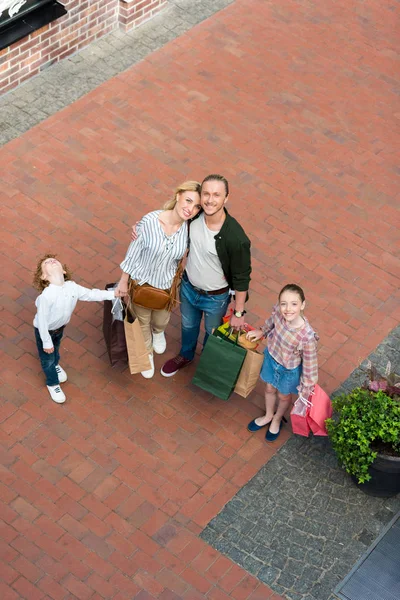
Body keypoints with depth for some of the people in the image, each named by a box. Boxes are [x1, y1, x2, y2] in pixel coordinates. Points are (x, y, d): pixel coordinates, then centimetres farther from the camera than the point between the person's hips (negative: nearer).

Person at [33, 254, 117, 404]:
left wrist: (114, 293, -7)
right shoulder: (46, 295, -40)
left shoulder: (72, 287, -21)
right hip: (45, 330, -6)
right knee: (47, 358, 17)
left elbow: (91, 294, -5)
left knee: (56, 349, 34)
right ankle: (52, 384, 42)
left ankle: (55, 365, 66)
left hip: (60, 327, 6)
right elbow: (42, 320, -30)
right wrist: (46, 342, -21)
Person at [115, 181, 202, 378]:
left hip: (167, 285, 3)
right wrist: (123, 282, -8)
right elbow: (133, 252, -16)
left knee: (161, 321, 29)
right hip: (142, 282, -3)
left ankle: (158, 332, 67)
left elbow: (179, 256, -4)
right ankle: (147, 354, 54)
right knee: (142, 321, 24)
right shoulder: (150, 221, -30)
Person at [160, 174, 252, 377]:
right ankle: (185, 355, 62)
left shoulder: (236, 238, -36)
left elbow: (242, 278, -23)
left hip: (216, 298, -4)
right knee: (188, 325, 32)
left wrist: (239, 313, -13)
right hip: (188, 286, 4)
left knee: (213, 334, 27)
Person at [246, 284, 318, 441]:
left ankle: (277, 419, 61)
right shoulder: (278, 311, -30)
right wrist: (261, 332, 12)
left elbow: (310, 364, -25)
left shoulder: (307, 337, -42)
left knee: (283, 396, 28)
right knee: (269, 389, 31)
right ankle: (268, 415, 62)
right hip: (271, 357, 3)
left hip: (289, 370, -3)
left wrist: (305, 388, -13)